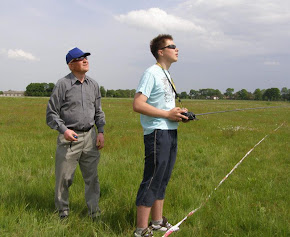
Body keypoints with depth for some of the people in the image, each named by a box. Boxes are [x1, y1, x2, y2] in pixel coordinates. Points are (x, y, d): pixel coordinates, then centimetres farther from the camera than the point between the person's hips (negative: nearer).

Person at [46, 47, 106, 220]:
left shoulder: (93, 85, 10)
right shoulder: (63, 84, -5)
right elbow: (52, 113, -4)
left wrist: (101, 131, 7)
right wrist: (64, 130, -16)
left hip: (90, 136, 4)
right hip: (69, 137, -4)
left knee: (92, 176, 8)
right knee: (64, 178, 3)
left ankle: (94, 212, 20)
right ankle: (63, 212, 20)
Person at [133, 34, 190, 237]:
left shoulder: (167, 75, 19)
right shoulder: (152, 73, -11)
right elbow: (138, 105, -20)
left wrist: (179, 112, 6)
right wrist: (167, 114, -19)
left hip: (171, 132, 10)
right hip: (158, 134, -10)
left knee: (162, 180, 16)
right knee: (152, 181, -6)